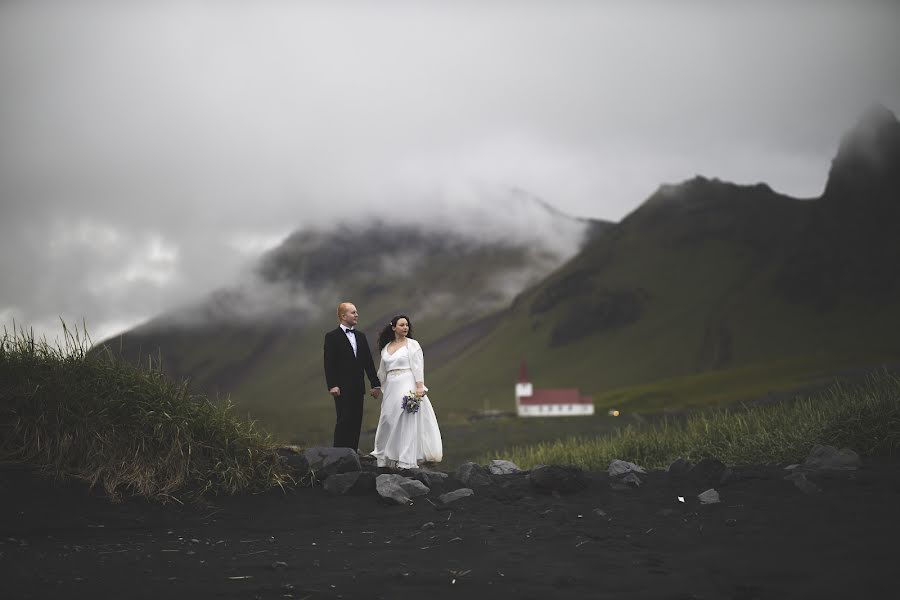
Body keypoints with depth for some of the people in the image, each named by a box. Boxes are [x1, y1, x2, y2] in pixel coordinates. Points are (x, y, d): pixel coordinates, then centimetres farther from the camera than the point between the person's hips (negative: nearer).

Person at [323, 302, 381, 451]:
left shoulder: (361, 336, 15)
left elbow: (368, 362, 15)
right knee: (344, 421, -8)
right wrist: (332, 386, -18)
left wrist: (375, 383, 10)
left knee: (356, 422, 5)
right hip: (343, 388, -6)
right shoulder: (332, 337, -3)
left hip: (358, 388, 6)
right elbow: (329, 363, -10)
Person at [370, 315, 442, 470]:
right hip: (391, 388, 5)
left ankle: (407, 461, -9)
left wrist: (419, 387, -17)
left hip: (408, 387, -5)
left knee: (407, 422, -9)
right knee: (388, 421, 5)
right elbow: (382, 371, 21)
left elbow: (418, 367, -7)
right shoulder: (386, 347, 14)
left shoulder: (412, 344, 1)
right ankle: (387, 458, 14)